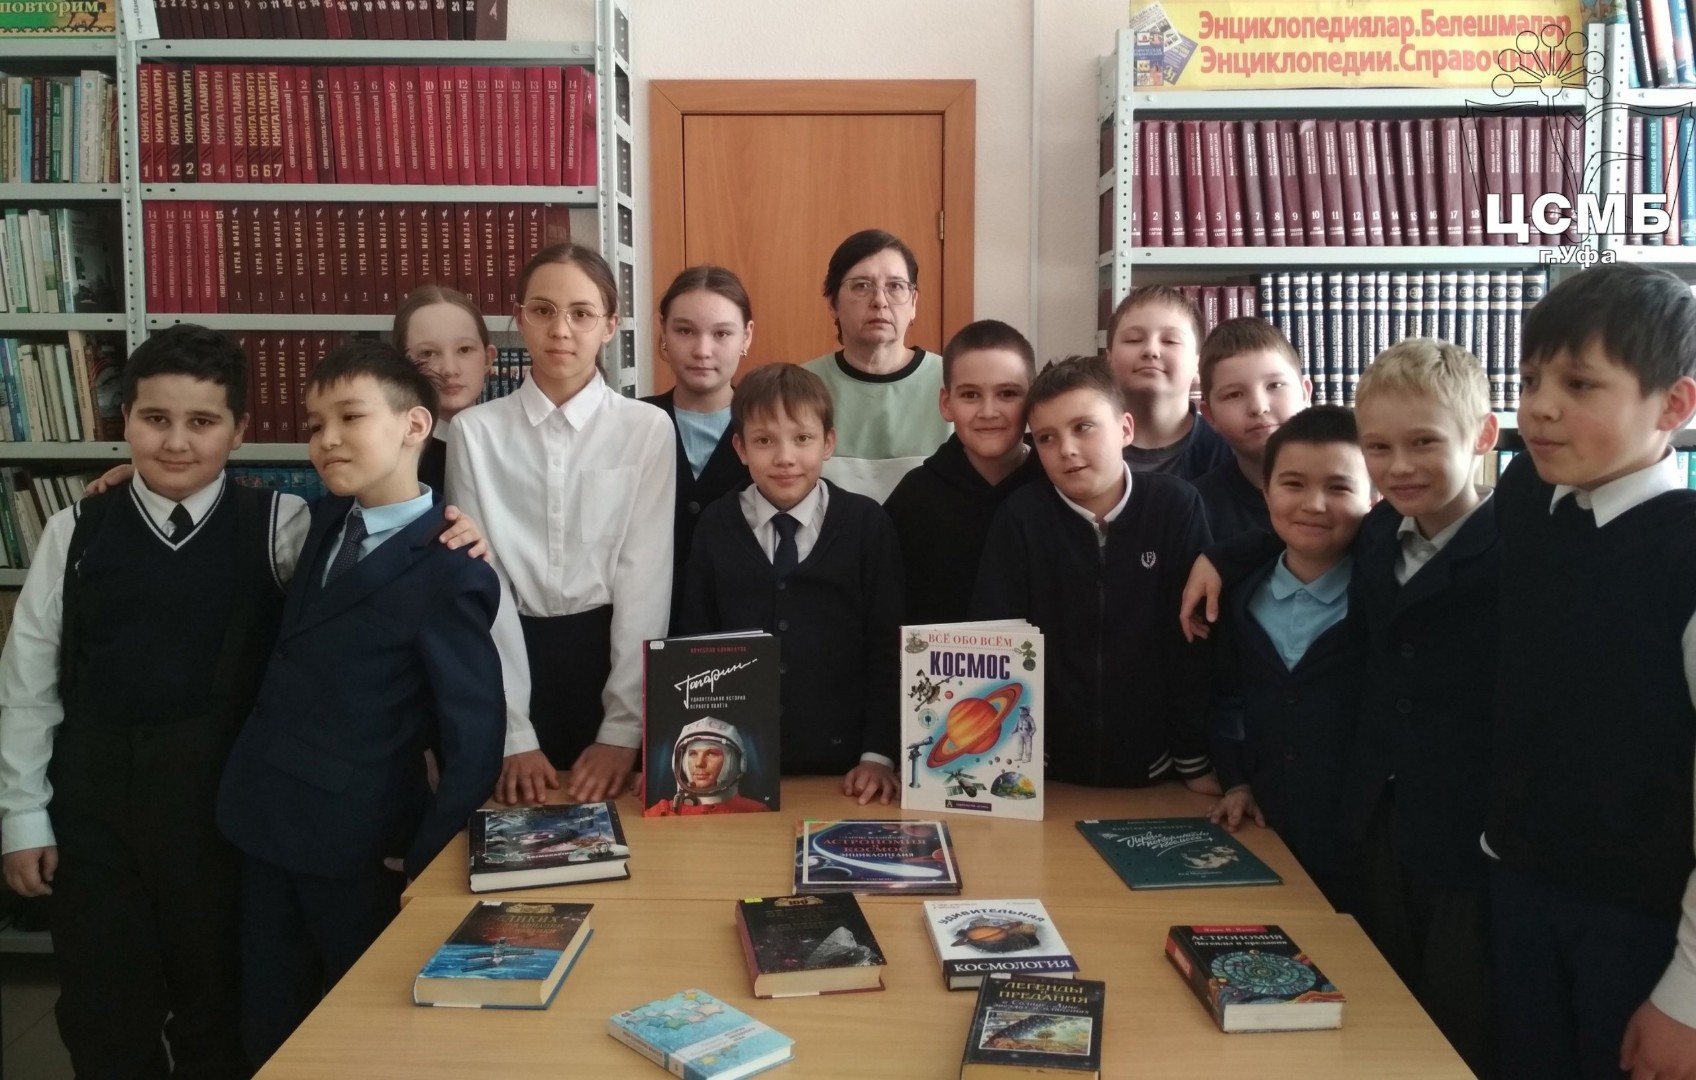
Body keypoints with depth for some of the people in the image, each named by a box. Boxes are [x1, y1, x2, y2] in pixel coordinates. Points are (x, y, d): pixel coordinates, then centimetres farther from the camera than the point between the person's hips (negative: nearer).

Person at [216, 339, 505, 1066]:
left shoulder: (449, 573, -20)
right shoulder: (325, 521, 3)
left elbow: (474, 740, -17)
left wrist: (423, 865, -13)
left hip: (357, 842, -6)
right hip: (266, 821, 7)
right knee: (269, 1033, 18)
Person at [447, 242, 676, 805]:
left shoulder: (648, 428, -4)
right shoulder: (475, 431, -1)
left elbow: (646, 579, -7)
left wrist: (622, 730, -12)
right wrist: (514, 736, -9)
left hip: (611, 652, -1)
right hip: (510, 654, 1)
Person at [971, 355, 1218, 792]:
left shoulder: (1177, 507, -7)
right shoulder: (1020, 517, -8)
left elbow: (1194, 642, -4)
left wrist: (1196, 760, -3)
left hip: (1153, 769, 0)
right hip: (1046, 769, 0)